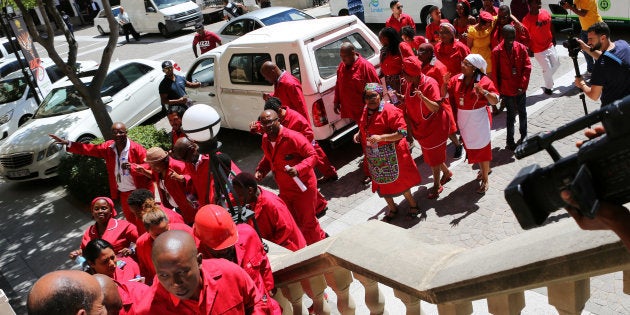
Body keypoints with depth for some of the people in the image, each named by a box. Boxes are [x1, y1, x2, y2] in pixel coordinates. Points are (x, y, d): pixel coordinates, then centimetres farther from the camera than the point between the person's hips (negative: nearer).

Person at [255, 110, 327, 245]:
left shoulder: (293, 137, -24)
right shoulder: (265, 139, 1)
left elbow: (312, 155, -22)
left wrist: (298, 169, -37)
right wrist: (260, 170, -1)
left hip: (303, 187, -8)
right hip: (284, 189, 8)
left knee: (307, 222, 6)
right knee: (294, 221, 20)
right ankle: (321, 237, 44)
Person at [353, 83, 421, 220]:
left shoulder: (390, 110, -19)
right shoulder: (366, 111, 5)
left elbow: (402, 133, -24)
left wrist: (381, 137, -31)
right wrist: (359, 134, 3)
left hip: (390, 155, -7)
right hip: (374, 157, 7)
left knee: (399, 181, 7)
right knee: (381, 183, 17)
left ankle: (412, 203, 32)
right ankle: (392, 207, 38)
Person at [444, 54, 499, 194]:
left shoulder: (484, 81, -17)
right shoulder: (457, 79, -2)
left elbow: (495, 101, -19)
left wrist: (483, 91, -35)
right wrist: (445, 82, -17)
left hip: (479, 120, -6)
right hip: (464, 120, 6)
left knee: (482, 148, 6)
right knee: (471, 147, 20)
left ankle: (485, 179, 20)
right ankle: (485, 169, 44)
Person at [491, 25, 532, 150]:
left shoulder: (521, 48, -4)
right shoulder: (497, 51, -10)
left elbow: (527, 67, -4)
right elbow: (495, 73, -6)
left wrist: (523, 85, -12)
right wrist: (499, 91, -4)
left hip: (520, 88, 2)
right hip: (507, 89, -2)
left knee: (522, 112, 17)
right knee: (511, 114, 6)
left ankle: (524, 134, 37)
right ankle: (510, 140, 16)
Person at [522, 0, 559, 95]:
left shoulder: (545, 12, -1)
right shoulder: (527, 19, -19)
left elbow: (550, 27, 13)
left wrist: (553, 39, 18)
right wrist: (529, 50, -15)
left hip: (550, 46, 7)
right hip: (539, 50, -6)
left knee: (556, 64, 19)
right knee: (547, 69, 3)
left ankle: (548, 79, 46)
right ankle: (548, 88, 27)